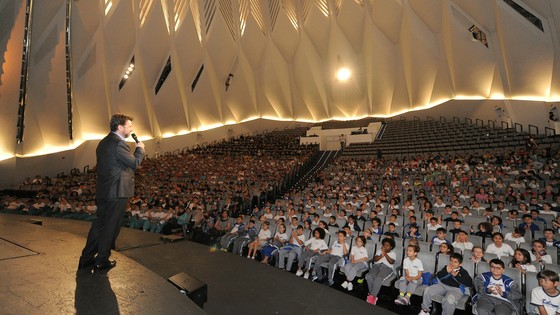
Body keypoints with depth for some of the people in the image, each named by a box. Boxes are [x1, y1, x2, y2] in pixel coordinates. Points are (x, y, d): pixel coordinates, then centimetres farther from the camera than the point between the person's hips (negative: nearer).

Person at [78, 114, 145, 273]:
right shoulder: (118, 143, -18)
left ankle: (86, 258, 26)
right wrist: (140, 148, -4)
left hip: (103, 191, 9)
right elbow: (135, 163, -19)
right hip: (118, 192, -9)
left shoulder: (104, 142, 14)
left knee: (99, 223, 17)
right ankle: (101, 261, 17)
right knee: (111, 227, 4)